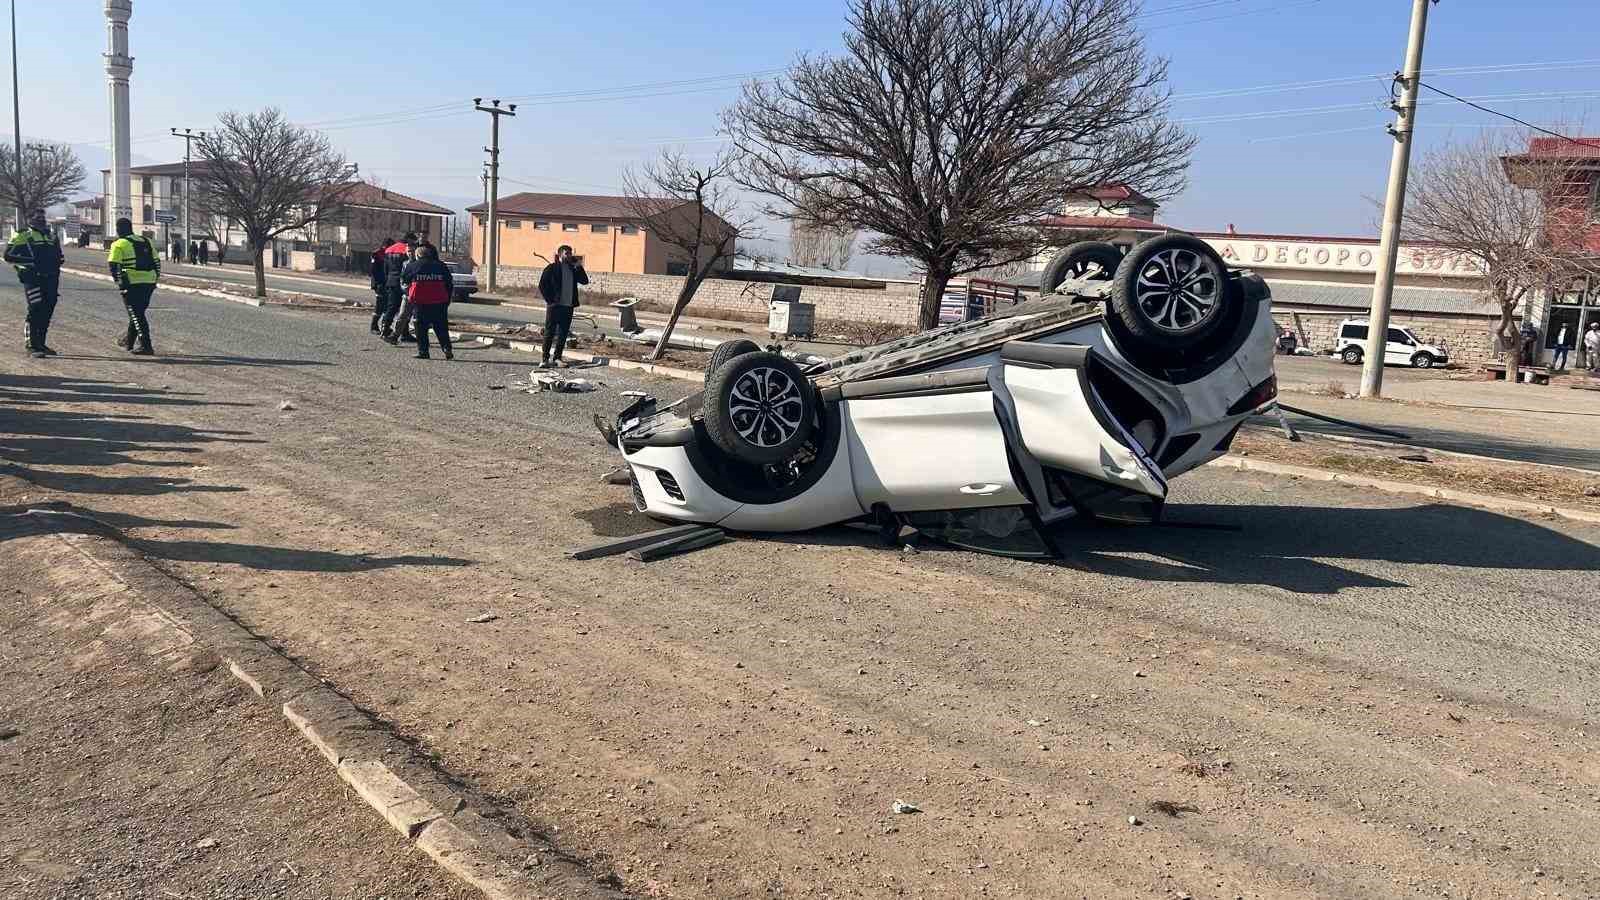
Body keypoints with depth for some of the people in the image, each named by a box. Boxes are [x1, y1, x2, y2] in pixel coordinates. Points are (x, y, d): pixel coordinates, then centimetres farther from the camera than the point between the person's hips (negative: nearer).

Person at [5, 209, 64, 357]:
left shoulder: (51, 236, 19)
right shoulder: (23, 235, 0)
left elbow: (58, 256, 32)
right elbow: (9, 255, -6)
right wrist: (31, 261, -13)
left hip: (50, 279, 6)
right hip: (32, 279, -6)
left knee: (47, 313, 8)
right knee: (35, 311, -11)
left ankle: (40, 344, 18)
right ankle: (31, 345, -8)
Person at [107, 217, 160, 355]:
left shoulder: (119, 244, -3)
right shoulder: (146, 241, 16)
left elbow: (113, 264, -12)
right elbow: (156, 261, 16)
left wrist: (118, 281, -4)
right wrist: (155, 279, 18)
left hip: (132, 283, -6)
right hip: (149, 283, 6)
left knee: (136, 314, -2)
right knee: (138, 312, 20)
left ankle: (145, 346, -10)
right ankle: (130, 340, 33)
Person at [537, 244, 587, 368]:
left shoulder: (573, 269, 13)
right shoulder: (551, 268, -2)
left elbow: (585, 281, 4)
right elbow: (542, 285, -5)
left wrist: (579, 267, -4)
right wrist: (549, 300, -10)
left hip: (568, 306, 5)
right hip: (555, 306, -5)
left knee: (563, 333, 6)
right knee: (550, 332, -2)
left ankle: (557, 358, 14)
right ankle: (545, 358, 1)